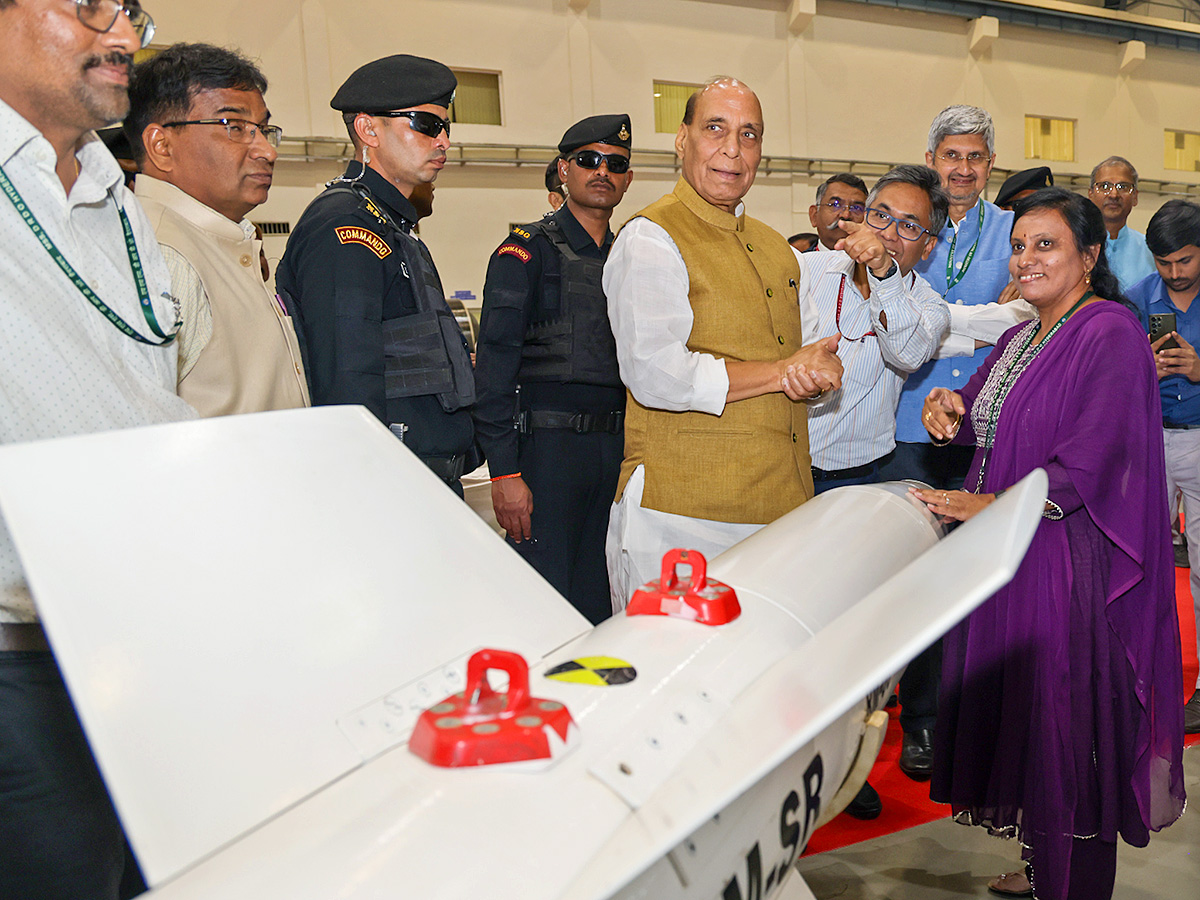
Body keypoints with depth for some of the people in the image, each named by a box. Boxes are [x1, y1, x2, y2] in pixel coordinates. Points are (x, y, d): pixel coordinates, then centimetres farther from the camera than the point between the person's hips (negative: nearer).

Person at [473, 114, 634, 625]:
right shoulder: (528, 251, -3)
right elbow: (494, 367, -9)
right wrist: (504, 472, -16)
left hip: (617, 447, 6)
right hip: (550, 445, -6)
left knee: (601, 611, 12)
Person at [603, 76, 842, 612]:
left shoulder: (776, 248, 18)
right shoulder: (650, 239, -7)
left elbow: (815, 349, 22)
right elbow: (656, 376, -19)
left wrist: (818, 375, -4)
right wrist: (782, 372, -10)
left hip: (784, 507, 7)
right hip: (684, 515, -7)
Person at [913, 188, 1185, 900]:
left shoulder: (1111, 335, -11)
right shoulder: (1019, 339, 15)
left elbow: (1091, 460, -21)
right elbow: (983, 426, 20)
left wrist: (993, 506, -27)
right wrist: (948, 409, -2)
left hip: (1067, 560, -8)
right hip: (1004, 556, 8)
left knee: (1067, 725, 1)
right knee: (1017, 706, 14)